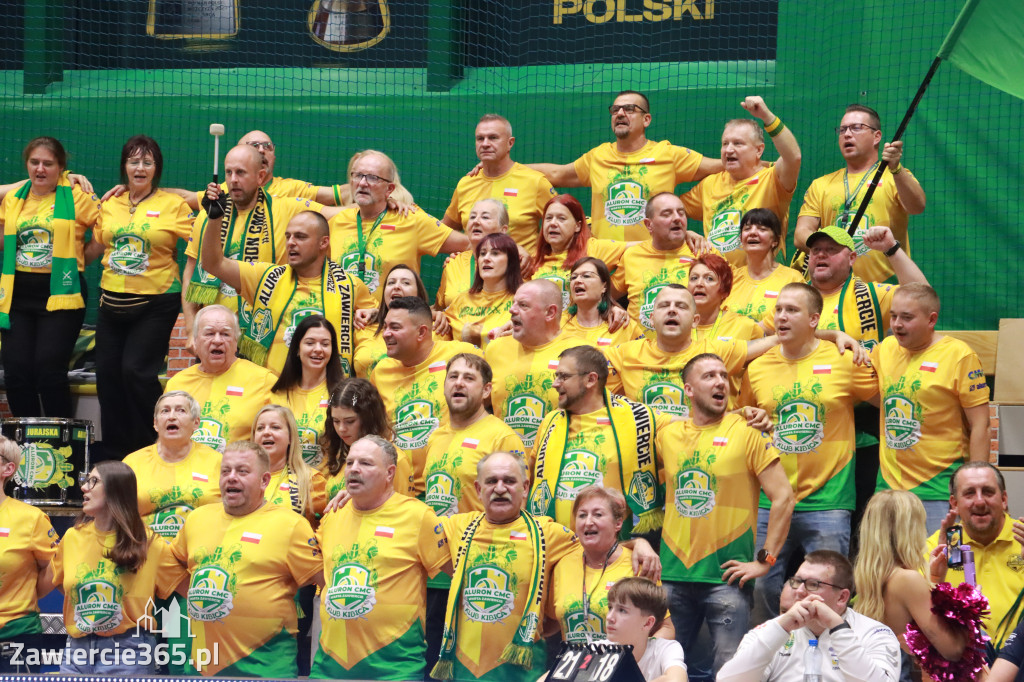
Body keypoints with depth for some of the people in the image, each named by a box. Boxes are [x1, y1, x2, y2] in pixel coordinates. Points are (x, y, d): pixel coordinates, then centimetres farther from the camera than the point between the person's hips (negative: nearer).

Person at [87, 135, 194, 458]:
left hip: (156, 302, -5)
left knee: (137, 370, -13)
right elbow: (96, 246, 21)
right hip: (112, 300, 5)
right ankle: (115, 453, 17)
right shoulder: (110, 204, 10)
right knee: (107, 371, 5)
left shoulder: (173, 205, -2)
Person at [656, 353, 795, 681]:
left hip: (726, 576, -4)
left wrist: (764, 560, -9)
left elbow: (783, 498, -6)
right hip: (673, 572, 4)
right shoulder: (667, 435, 9)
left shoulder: (746, 432, -3)